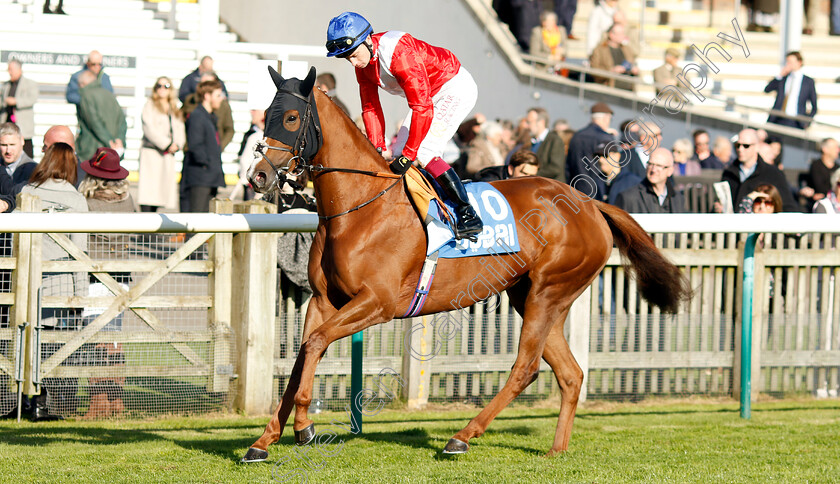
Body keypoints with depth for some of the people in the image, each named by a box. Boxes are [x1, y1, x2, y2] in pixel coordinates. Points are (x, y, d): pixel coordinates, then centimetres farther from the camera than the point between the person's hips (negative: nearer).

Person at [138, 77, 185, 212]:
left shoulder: (175, 111, 21)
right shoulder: (150, 106, 4)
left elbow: (180, 131, 16)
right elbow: (149, 129, -8)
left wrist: (176, 145, -5)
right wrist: (167, 144, -12)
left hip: (168, 155, 6)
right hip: (151, 154, -6)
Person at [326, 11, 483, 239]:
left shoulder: (399, 54, -34)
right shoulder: (363, 62, -6)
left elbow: (422, 108, -35)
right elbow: (370, 107, 1)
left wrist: (408, 155, -32)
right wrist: (378, 149, -11)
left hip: (456, 89, -10)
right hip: (432, 96, 10)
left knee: (425, 152, -20)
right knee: (399, 153, 3)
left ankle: (469, 215, -16)